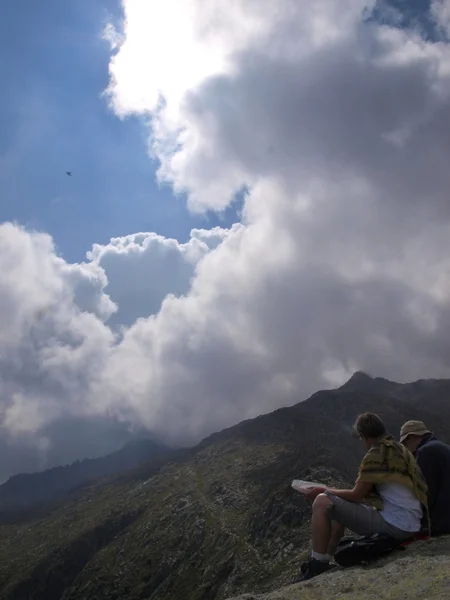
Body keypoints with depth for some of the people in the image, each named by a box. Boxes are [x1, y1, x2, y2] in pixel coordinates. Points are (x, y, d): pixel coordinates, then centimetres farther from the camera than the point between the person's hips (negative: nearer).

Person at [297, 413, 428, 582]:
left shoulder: (376, 453, -13)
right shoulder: (400, 449, 14)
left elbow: (356, 496, -11)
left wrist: (325, 490, 3)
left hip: (394, 524, -10)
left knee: (322, 502, -13)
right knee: (339, 506, 25)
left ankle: (317, 567, -7)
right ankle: (322, 563, 26)